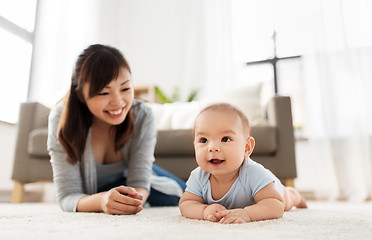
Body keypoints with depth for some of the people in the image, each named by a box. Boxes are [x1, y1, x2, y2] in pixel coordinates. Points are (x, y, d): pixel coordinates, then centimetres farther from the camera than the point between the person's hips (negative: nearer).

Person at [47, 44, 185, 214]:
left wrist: (133, 198, -54)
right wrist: (102, 200, -57)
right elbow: (67, 195, -34)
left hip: (127, 178, 0)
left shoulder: (143, 116, -29)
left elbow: (140, 182, -29)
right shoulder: (61, 119, -33)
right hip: (88, 192, 1)